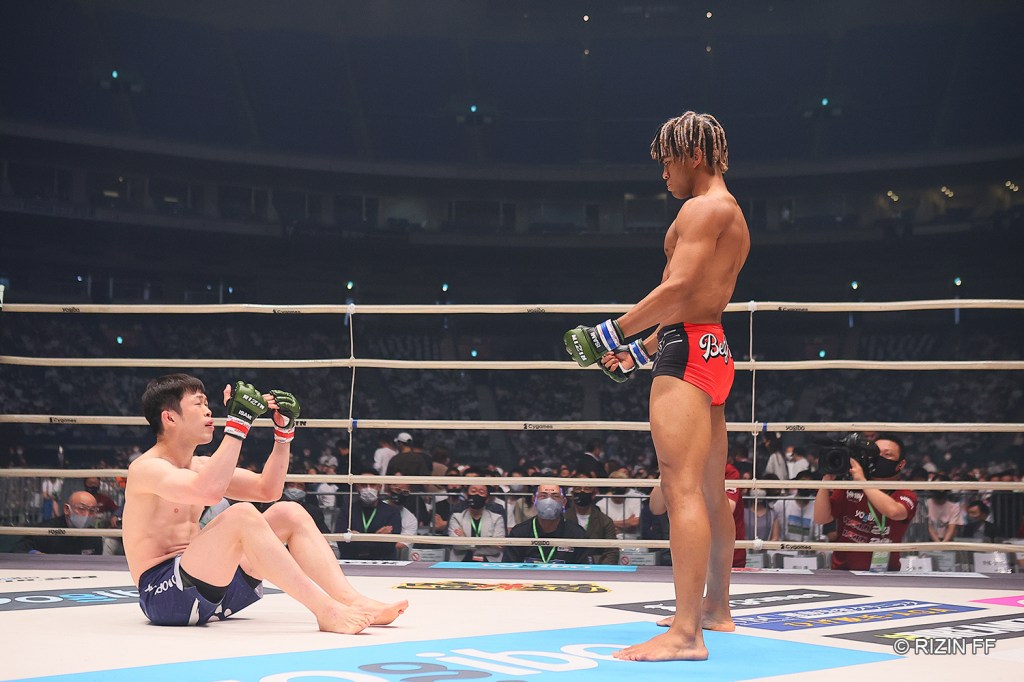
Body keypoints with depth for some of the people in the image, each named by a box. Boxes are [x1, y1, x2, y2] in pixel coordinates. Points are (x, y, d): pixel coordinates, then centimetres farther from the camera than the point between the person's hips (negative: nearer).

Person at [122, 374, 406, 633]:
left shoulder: (199, 465, 17)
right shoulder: (146, 468, -11)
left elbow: (267, 489, 19)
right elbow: (208, 490, -31)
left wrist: (284, 432, 8)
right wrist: (238, 424, -26)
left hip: (208, 587, 9)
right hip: (163, 594, -9)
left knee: (289, 514, 0)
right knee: (240, 515, -30)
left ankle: (351, 601, -16)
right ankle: (326, 612, -33)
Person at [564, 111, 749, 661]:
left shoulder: (703, 208, -9)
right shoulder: (731, 215, 23)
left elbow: (677, 289, -22)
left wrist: (614, 333, -16)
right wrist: (641, 350, 23)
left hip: (688, 351, -11)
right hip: (713, 351, 11)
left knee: (682, 488, -18)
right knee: (711, 491, 17)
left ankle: (685, 633, -23)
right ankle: (716, 610, 28)